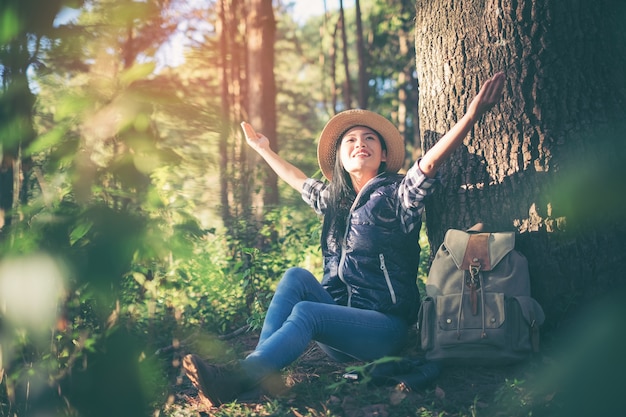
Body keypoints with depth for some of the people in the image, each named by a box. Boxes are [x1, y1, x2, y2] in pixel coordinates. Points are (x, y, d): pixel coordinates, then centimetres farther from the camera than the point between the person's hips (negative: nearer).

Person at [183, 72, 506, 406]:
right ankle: (258, 368, -30)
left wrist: (473, 113, -37)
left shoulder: (396, 195, -4)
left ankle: (236, 380, -41)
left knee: (305, 312, -30)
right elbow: (298, 180, 35)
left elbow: (431, 161, -22)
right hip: (341, 321, 6)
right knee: (297, 277, -17)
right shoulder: (334, 200, 16)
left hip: (385, 326, -6)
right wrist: (263, 150, 46)